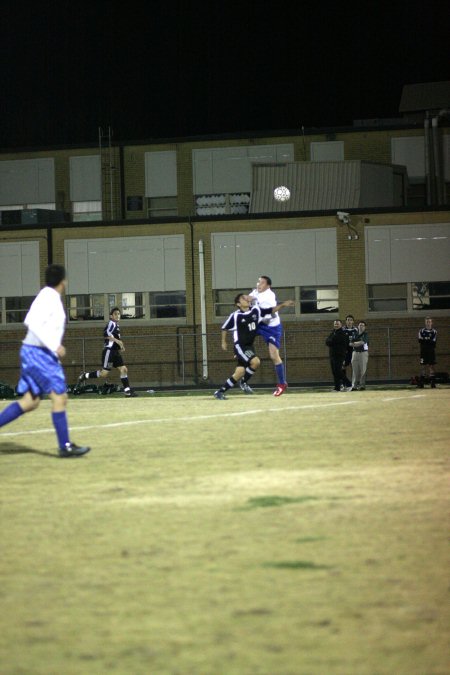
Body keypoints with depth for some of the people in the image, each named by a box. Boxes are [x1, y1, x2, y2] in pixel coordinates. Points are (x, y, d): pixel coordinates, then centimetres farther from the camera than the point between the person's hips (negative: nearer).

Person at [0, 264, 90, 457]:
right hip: (38, 353, -10)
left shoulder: (47, 296, 14)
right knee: (59, 396, -9)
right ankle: (65, 446, -9)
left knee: (30, 401, 9)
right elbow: (34, 324, -24)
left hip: (33, 353, 10)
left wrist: (53, 346, 18)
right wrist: (54, 347, -23)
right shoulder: (49, 297, -14)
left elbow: (30, 321, 19)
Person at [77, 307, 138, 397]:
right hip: (109, 351, -9)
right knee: (104, 373, -11)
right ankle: (85, 376, 4)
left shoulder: (117, 325, 20)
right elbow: (106, 333, -26)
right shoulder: (111, 323, -9)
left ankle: (127, 391, 3)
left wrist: (120, 346, 18)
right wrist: (117, 341, -25)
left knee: (123, 369, 2)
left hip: (115, 352, 9)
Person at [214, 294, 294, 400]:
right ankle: (244, 382, 0)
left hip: (249, 346, 6)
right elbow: (224, 328, 0)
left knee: (240, 372, 3)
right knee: (255, 362, -22)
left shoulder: (255, 310, 1)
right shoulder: (235, 315, -12)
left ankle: (220, 391, 15)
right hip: (240, 346, -6)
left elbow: (271, 310, 6)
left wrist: (282, 305, -5)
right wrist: (223, 342, 4)